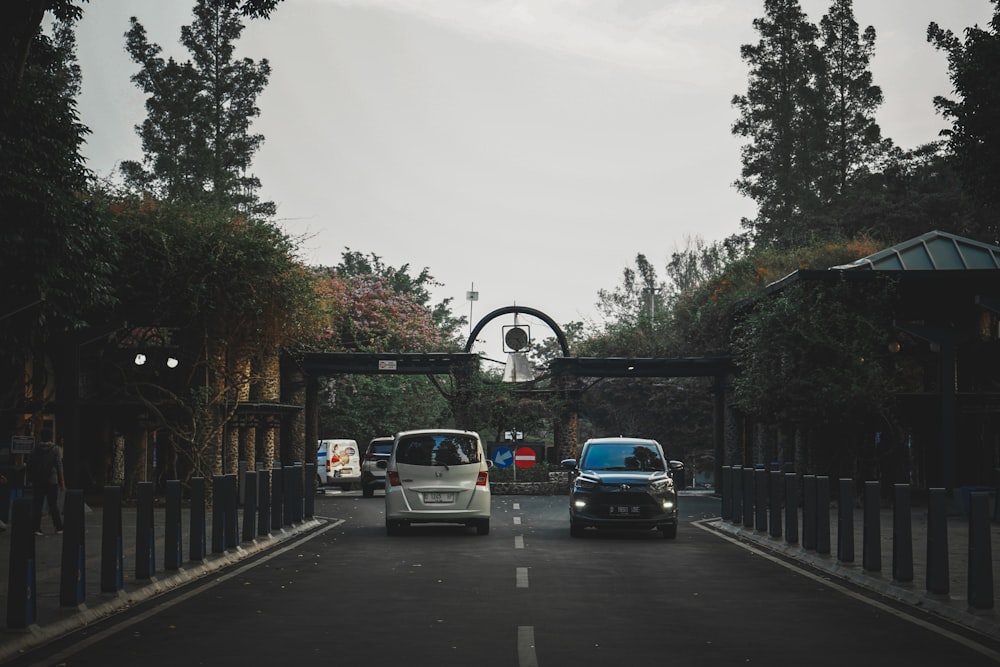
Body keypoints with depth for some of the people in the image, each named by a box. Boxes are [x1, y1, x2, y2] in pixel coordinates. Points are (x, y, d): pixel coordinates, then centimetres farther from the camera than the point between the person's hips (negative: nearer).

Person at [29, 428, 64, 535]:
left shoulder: (35, 450, 5)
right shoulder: (55, 449, -3)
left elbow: (30, 465, 6)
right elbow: (59, 466, -7)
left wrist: (31, 478, 13)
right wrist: (62, 482, -5)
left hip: (37, 482, 2)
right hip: (52, 481, -2)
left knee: (37, 505, 3)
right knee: (54, 505, 5)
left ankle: (36, 528, -3)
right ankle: (58, 527, 7)